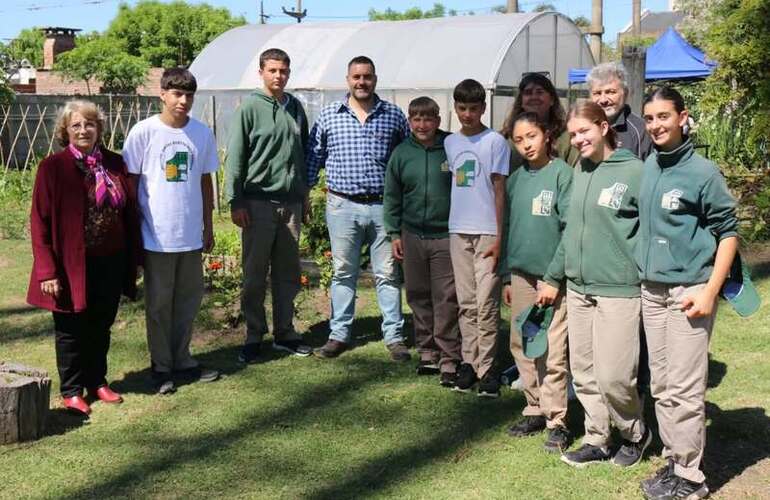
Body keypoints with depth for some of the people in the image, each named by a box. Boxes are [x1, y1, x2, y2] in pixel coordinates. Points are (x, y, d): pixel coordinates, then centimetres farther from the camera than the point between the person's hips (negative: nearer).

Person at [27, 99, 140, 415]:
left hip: (111, 262, 4)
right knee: (71, 329, 8)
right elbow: (40, 222, -9)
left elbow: (130, 212, 9)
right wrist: (47, 271, -14)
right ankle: (72, 391, 22)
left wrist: (133, 258, 7)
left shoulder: (114, 164, 4)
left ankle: (97, 382, 32)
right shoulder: (53, 167, -8)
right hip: (72, 264, -4)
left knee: (101, 326, 16)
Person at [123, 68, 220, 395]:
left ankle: (182, 360, 27)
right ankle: (161, 366, 19)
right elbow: (131, 181, -3)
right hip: (157, 235, -4)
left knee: (189, 299, 13)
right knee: (159, 303, 7)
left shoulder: (202, 133, 3)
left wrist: (208, 226, 14)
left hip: (191, 234, 4)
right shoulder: (144, 132, -8)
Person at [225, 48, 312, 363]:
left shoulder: (295, 108, 11)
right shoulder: (250, 108, -5)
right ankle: (254, 337, 11)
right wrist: (235, 202, -12)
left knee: (288, 272, 10)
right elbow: (235, 157, -7)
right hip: (259, 203, -5)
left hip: (291, 203, 5)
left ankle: (284, 333, 21)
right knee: (255, 274, 2)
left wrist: (304, 196, 16)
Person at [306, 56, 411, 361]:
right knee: (343, 273, 8)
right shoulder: (329, 116, 5)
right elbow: (314, 156, 10)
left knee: (388, 274, 5)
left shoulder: (394, 116, 5)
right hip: (343, 207, 0)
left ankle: (394, 336, 13)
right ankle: (340, 334, 18)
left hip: (383, 207, 0)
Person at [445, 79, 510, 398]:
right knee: (466, 302, 8)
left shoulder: (495, 142, -2)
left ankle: (486, 367, 0)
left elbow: (499, 190, -5)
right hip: (458, 231, 5)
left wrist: (499, 236, -9)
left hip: (487, 232, -5)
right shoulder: (450, 143, 12)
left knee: (486, 303, -5)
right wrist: (453, 223, 10)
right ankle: (469, 362, 15)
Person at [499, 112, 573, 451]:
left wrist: (555, 278, -14)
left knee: (552, 353, -6)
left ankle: (557, 421, 4)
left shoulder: (562, 174, -7)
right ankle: (535, 410, 23)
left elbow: (570, 229, -11)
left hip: (552, 276, -6)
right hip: (521, 274, 6)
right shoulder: (515, 180, 12)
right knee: (522, 346, 11)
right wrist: (506, 277, 16)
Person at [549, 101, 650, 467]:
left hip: (618, 290, -6)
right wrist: (553, 275, 16)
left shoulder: (634, 171, -9)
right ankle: (596, 440, 26)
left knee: (613, 375, -5)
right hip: (577, 288, 6)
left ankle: (635, 433, 22)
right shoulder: (579, 172, 10)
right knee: (584, 372, 11)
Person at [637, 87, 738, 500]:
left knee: (684, 391, -4)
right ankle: (673, 462, 24)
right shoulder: (646, 168, 9)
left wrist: (710, 291, -14)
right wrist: (640, 276, 14)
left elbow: (728, 232, -7)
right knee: (662, 387, 12)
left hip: (688, 292, -6)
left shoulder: (703, 172, -9)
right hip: (651, 291, 6)